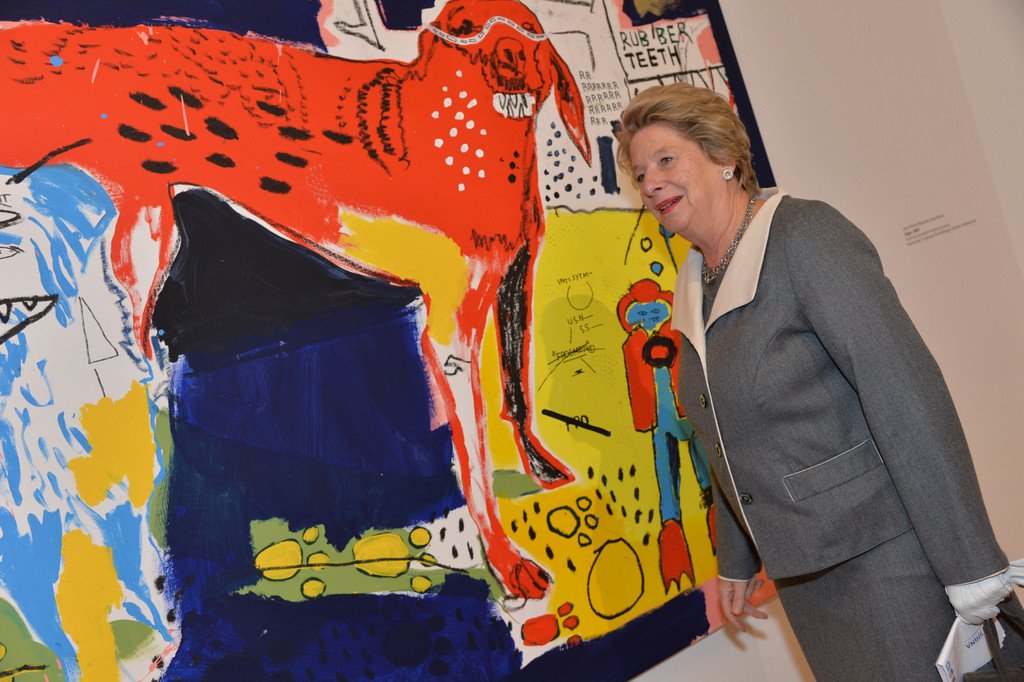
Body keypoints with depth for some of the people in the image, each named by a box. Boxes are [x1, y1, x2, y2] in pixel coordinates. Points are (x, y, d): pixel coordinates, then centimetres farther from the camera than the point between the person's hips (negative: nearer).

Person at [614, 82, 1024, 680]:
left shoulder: (805, 234, -16)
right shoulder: (695, 286, 8)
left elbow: (904, 390, -22)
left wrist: (971, 568, -23)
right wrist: (737, 561, 20)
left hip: (885, 559, -7)